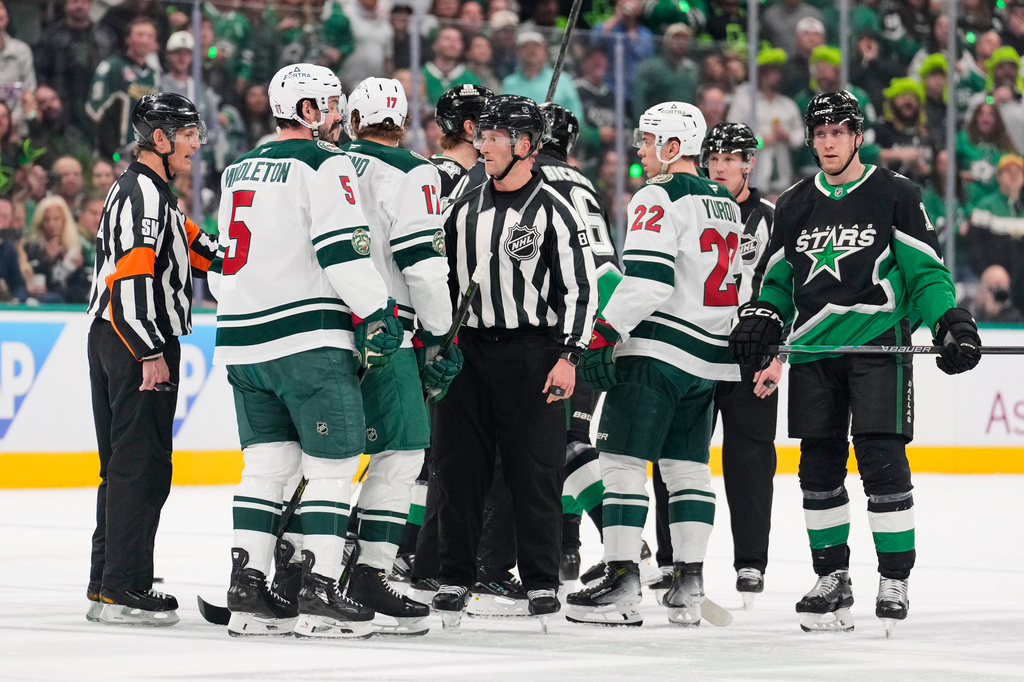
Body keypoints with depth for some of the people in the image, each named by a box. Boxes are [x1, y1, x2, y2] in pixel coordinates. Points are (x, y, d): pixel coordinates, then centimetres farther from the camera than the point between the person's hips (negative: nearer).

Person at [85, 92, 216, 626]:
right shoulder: (144, 192, -14)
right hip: (137, 342, -11)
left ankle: (106, 584, 18)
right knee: (143, 462, -10)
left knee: (123, 463, 14)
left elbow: (192, 246, 26)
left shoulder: (143, 191, 20)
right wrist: (152, 352, -24)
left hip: (113, 340, 11)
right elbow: (132, 275, -22)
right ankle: (124, 588, -11)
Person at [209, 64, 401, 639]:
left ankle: (249, 593, 8)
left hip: (243, 338, 8)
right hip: (308, 338, -8)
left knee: (268, 462, 12)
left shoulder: (240, 170, 18)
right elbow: (343, 249, -17)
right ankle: (318, 596, -8)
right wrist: (377, 314, -14)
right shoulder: (324, 164, -7)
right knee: (334, 463, -3)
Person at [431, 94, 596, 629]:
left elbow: (581, 286, -6)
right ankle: (455, 580, 12)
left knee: (535, 472, -3)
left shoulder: (552, 211, -5)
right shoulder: (465, 209, 12)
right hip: (467, 350, 5)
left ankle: (541, 584, 4)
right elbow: (444, 279, 20)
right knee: (458, 467, 4)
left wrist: (568, 356, -13)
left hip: (531, 354, -5)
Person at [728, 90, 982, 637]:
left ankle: (894, 581, -5)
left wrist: (951, 321, -15)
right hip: (815, 349, 5)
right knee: (819, 467, 4)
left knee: (882, 462, -11)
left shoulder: (895, 195, 2)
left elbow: (926, 271, -1)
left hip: (879, 344, -4)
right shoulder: (793, 206, 15)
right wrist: (761, 321, 2)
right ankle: (832, 579, 15)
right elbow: (779, 280, 20)